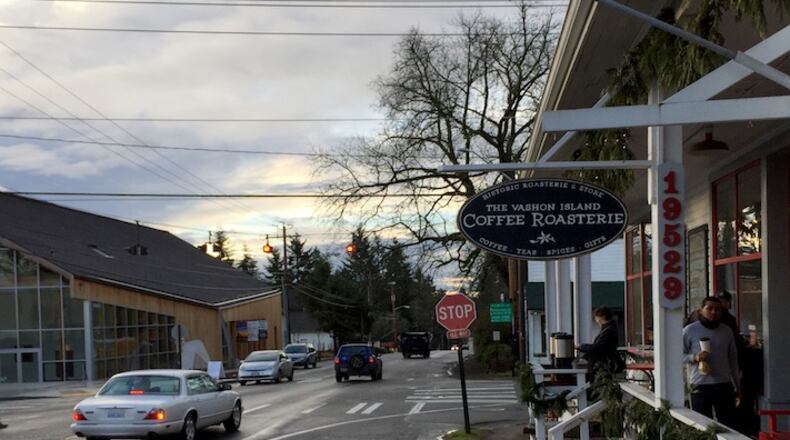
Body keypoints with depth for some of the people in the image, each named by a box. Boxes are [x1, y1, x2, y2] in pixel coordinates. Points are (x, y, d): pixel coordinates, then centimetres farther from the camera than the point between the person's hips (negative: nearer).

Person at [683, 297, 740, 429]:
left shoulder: (727, 331, 10)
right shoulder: (689, 331, -2)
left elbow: (733, 359, 18)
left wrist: (737, 385, 19)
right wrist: (694, 357, -18)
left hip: (724, 385, 3)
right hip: (700, 386, -3)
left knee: (730, 425, 4)